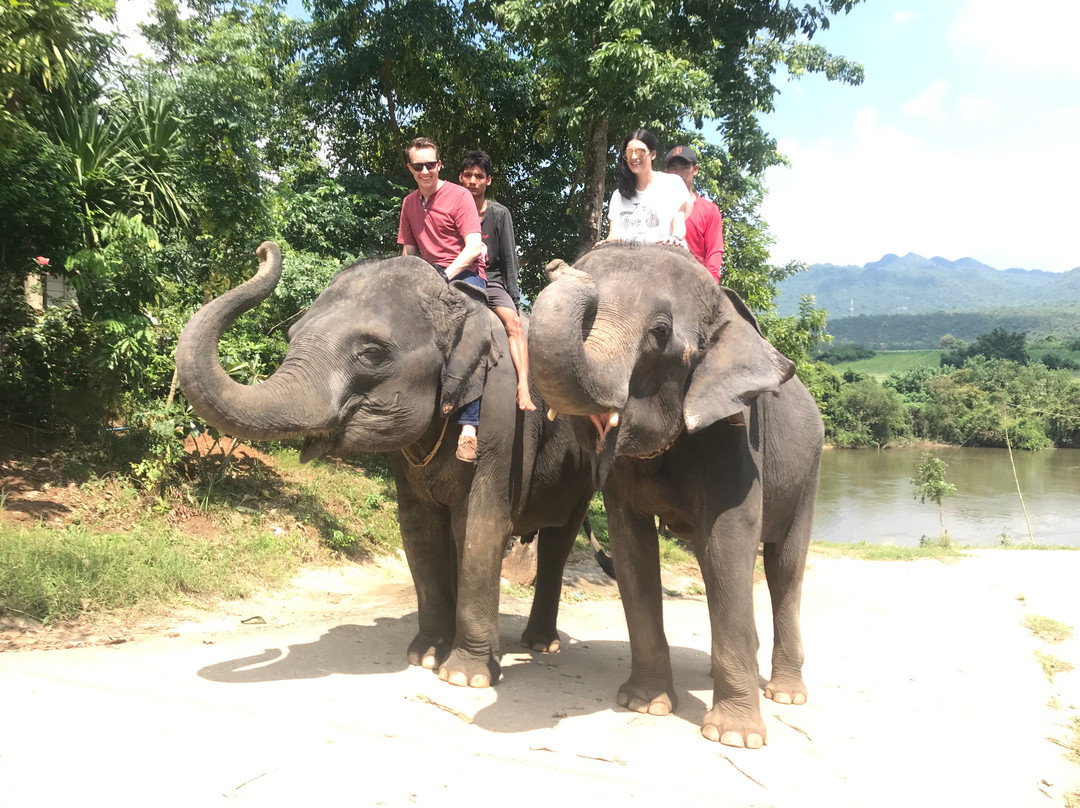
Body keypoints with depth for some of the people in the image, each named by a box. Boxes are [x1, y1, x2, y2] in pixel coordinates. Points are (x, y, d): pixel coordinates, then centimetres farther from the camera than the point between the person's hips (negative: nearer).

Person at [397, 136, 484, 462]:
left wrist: (446, 275, -23)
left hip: (465, 275, -7)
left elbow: (474, 246, -12)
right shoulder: (409, 203, 16)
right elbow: (409, 252, 17)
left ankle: (468, 427, -38)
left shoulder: (458, 196, -3)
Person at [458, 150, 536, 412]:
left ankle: (523, 389, -38)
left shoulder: (499, 214, 5)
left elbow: (509, 258, 6)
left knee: (513, 321, -28)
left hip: (491, 283, -1)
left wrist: (513, 296, 0)